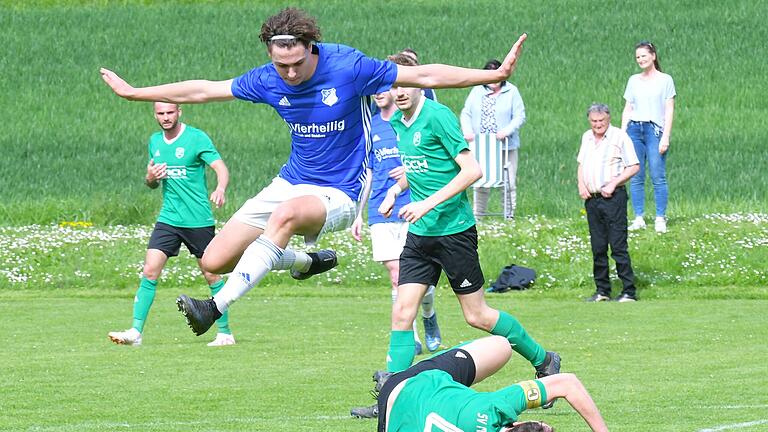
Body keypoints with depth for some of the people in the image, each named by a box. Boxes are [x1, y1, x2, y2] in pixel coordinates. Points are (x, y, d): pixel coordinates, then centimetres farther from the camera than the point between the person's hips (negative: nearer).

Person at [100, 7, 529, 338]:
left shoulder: (349, 67, -17)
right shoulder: (267, 80, -4)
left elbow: (424, 76, -13)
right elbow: (204, 90, 10)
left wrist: (494, 75, -18)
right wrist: (134, 92, 14)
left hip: (337, 194, -6)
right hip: (290, 184, 6)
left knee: (286, 213, -40)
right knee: (214, 260, -2)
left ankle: (217, 307, -42)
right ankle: (307, 261, 22)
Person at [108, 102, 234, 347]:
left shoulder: (196, 138, -7)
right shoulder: (155, 141, 12)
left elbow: (221, 168, -15)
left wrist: (220, 189, -37)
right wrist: (150, 178, -3)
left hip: (199, 221, -4)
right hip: (168, 219, 4)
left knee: (211, 275, 3)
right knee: (150, 272, -8)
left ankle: (225, 332, 15)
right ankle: (136, 331, -8)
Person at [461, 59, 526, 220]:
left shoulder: (511, 92, 1)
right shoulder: (477, 92, 9)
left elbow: (520, 117, -2)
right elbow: (466, 114, 11)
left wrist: (506, 131, -18)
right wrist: (467, 131, -8)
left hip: (506, 146, -2)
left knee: (509, 182, 0)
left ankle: (509, 215, 9)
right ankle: (478, 215, 11)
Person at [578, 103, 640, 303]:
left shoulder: (619, 137, -5)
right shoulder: (586, 138, 14)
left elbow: (634, 166, -7)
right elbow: (581, 164, 25)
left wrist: (613, 184, -15)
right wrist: (581, 185, 8)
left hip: (613, 198, -6)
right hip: (592, 197, 6)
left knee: (618, 246, -9)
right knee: (598, 247, 8)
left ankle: (629, 291, -7)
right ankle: (602, 290, 15)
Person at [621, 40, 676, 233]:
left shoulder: (665, 80, 4)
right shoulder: (633, 80, 14)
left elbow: (669, 110, 0)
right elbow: (627, 109, 16)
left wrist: (665, 137, -8)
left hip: (655, 130, -4)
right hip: (634, 129, 4)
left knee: (658, 177, -8)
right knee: (635, 177, 0)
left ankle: (660, 218, -5)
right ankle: (638, 218, 3)